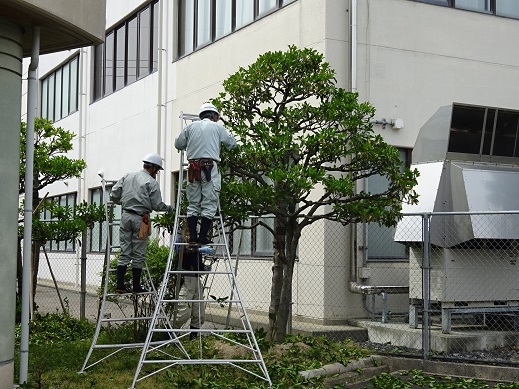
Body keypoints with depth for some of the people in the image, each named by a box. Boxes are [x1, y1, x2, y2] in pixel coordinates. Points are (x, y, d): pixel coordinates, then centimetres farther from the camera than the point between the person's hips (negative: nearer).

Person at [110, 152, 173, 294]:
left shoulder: (127, 176, 9)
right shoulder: (151, 182, -6)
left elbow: (113, 195, 8)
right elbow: (157, 205, -7)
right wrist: (168, 208, 13)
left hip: (126, 216, 5)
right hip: (140, 219, -5)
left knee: (125, 252, 9)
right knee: (138, 254, 4)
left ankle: (120, 285, 6)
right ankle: (136, 286, 9)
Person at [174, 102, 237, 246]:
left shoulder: (191, 126, 14)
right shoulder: (218, 127, 8)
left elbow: (178, 144, 17)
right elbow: (232, 144, 17)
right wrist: (229, 136, 40)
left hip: (193, 167, 3)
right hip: (210, 167, -3)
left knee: (193, 204, 9)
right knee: (209, 204, -1)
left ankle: (192, 236, 3)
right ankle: (202, 237, -4)